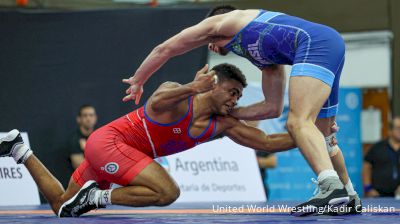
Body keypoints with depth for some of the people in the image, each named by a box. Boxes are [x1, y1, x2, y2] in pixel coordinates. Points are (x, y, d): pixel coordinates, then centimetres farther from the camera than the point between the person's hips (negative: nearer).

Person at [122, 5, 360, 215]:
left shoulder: (219, 22, 19)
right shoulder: (264, 59, 35)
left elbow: (163, 50, 26)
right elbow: (273, 108, 31)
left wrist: (137, 82, 39)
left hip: (315, 42, -9)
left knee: (298, 123, -22)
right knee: (320, 135, 19)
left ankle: (333, 189, -40)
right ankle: (350, 197, 29)